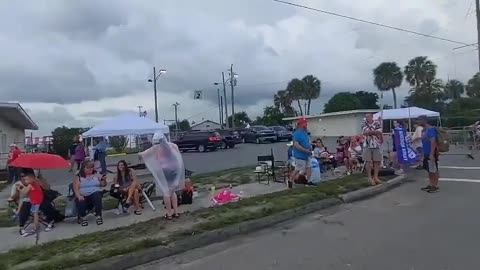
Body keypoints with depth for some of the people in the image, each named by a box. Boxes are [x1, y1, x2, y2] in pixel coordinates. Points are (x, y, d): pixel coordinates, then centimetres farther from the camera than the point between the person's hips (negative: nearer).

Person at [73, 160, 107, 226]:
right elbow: (76, 189, -3)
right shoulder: (78, 177, 9)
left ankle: (98, 216, -31)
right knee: (80, 202, -33)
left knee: (97, 195, -33)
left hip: (95, 194, 1)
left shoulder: (96, 176, 18)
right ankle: (83, 217, -6)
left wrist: (104, 180, -6)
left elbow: (103, 185, 17)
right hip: (83, 197, -1)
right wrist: (79, 196, -22)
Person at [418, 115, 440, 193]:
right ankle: (430, 185, 24)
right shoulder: (424, 130, 13)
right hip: (426, 154, 10)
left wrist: (431, 154, -28)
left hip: (431, 154, -10)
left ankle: (435, 186, 8)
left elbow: (433, 142, -23)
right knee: (429, 170, 15)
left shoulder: (430, 129, -16)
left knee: (434, 170, 0)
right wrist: (424, 153, 22)